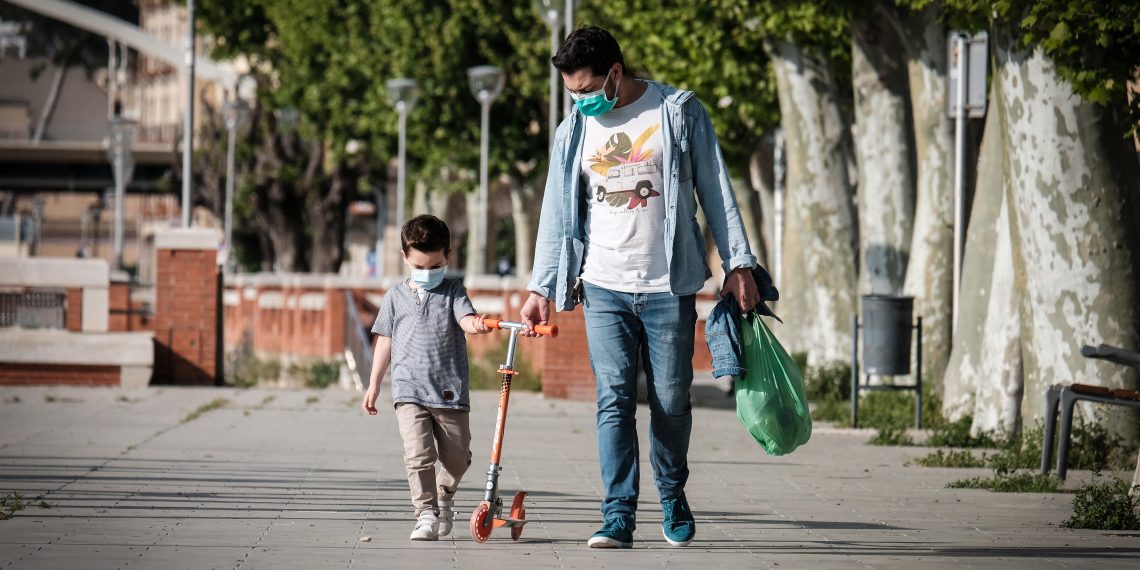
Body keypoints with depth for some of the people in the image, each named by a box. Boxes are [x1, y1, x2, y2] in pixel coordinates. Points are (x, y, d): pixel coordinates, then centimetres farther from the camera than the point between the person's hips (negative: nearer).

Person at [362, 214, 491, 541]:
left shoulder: (453, 291, 6)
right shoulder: (396, 297, 11)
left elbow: (465, 319, -11)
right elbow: (385, 341, 17)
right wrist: (374, 385, 17)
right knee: (418, 454, -16)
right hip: (409, 391, 0)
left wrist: (475, 325, -37)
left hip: (450, 391, 0)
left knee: (457, 458, 6)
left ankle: (443, 500, 34)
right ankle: (426, 514, -12)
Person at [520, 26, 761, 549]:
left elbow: (715, 190, 2)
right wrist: (542, 286, 7)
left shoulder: (679, 113, 0)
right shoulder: (574, 132, 8)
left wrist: (738, 264, -2)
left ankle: (673, 499, 25)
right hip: (604, 289, 2)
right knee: (614, 402, -7)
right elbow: (557, 213, 12)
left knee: (671, 402, 4)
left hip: (669, 287, -2)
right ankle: (618, 516, -9)